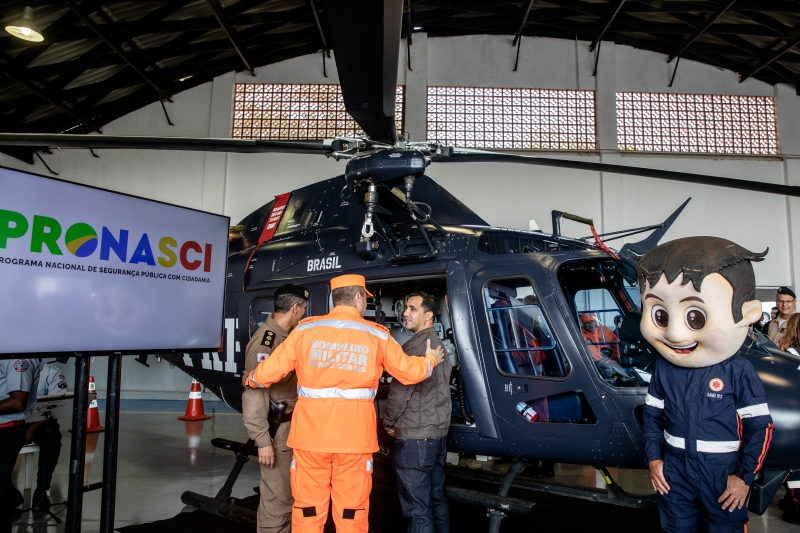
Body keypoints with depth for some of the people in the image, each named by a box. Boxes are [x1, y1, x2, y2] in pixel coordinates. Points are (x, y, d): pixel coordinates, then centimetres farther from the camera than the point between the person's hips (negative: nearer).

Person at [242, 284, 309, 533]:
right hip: (278, 429, -9)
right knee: (277, 497, 1)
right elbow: (253, 391, -21)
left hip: (294, 426, 9)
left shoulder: (288, 336, 10)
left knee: (291, 494, 19)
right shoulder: (264, 341, -18)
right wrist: (262, 440, -21)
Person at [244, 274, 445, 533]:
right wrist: (431, 360, 29)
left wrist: (249, 379, 25)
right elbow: (410, 373, 8)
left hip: (311, 433, 1)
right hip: (354, 436, 0)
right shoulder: (377, 335, 1)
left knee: (308, 511, 12)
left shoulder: (305, 330, 1)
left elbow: (269, 372, 3)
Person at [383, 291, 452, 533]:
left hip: (415, 436, -9)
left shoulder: (415, 345, -16)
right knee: (436, 498, 18)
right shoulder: (439, 346, 14)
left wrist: (389, 422, -1)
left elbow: (400, 390, -17)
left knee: (417, 508, -3)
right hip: (438, 433, 10)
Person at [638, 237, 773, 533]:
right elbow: (652, 414, 6)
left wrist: (745, 476, -7)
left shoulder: (737, 371, -16)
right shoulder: (663, 368, -6)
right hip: (673, 473, 3)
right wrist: (654, 458, 3)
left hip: (722, 474, -3)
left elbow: (760, 426, -9)